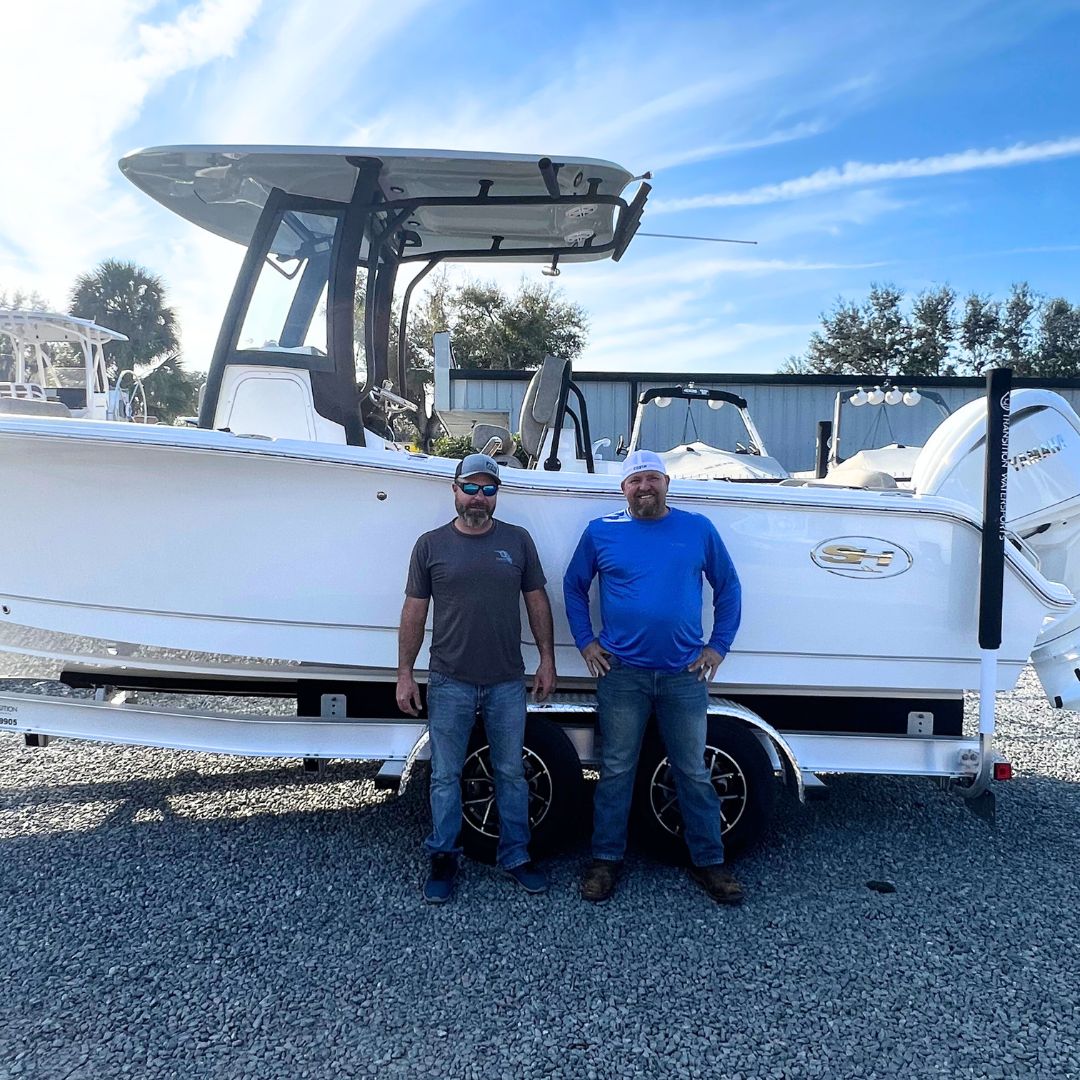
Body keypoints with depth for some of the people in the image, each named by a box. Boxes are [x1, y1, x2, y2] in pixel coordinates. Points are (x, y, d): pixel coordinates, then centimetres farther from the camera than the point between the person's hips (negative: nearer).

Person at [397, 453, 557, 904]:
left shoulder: (517, 540, 4)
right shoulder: (431, 544, 1)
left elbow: (537, 602, 7)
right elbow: (414, 613, 2)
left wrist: (547, 659, 2)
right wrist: (405, 674, -1)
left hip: (507, 682, 1)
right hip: (449, 682, -1)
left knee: (512, 772, 12)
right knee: (445, 776, 9)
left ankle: (516, 856, 27)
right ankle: (443, 858, 24)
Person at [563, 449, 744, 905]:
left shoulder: (698, 529, 4)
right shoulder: (600, 532, 3)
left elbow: (728, 588, 11)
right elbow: (573, 586, 13)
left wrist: (718, 646, 4)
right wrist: (586, 641, 5)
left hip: (685, 675, 1)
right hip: (621, 674, 0)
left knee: (693, 773, 11)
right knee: (616, 771, 9)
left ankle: (708, 860, 26)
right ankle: (606, 858, 24)